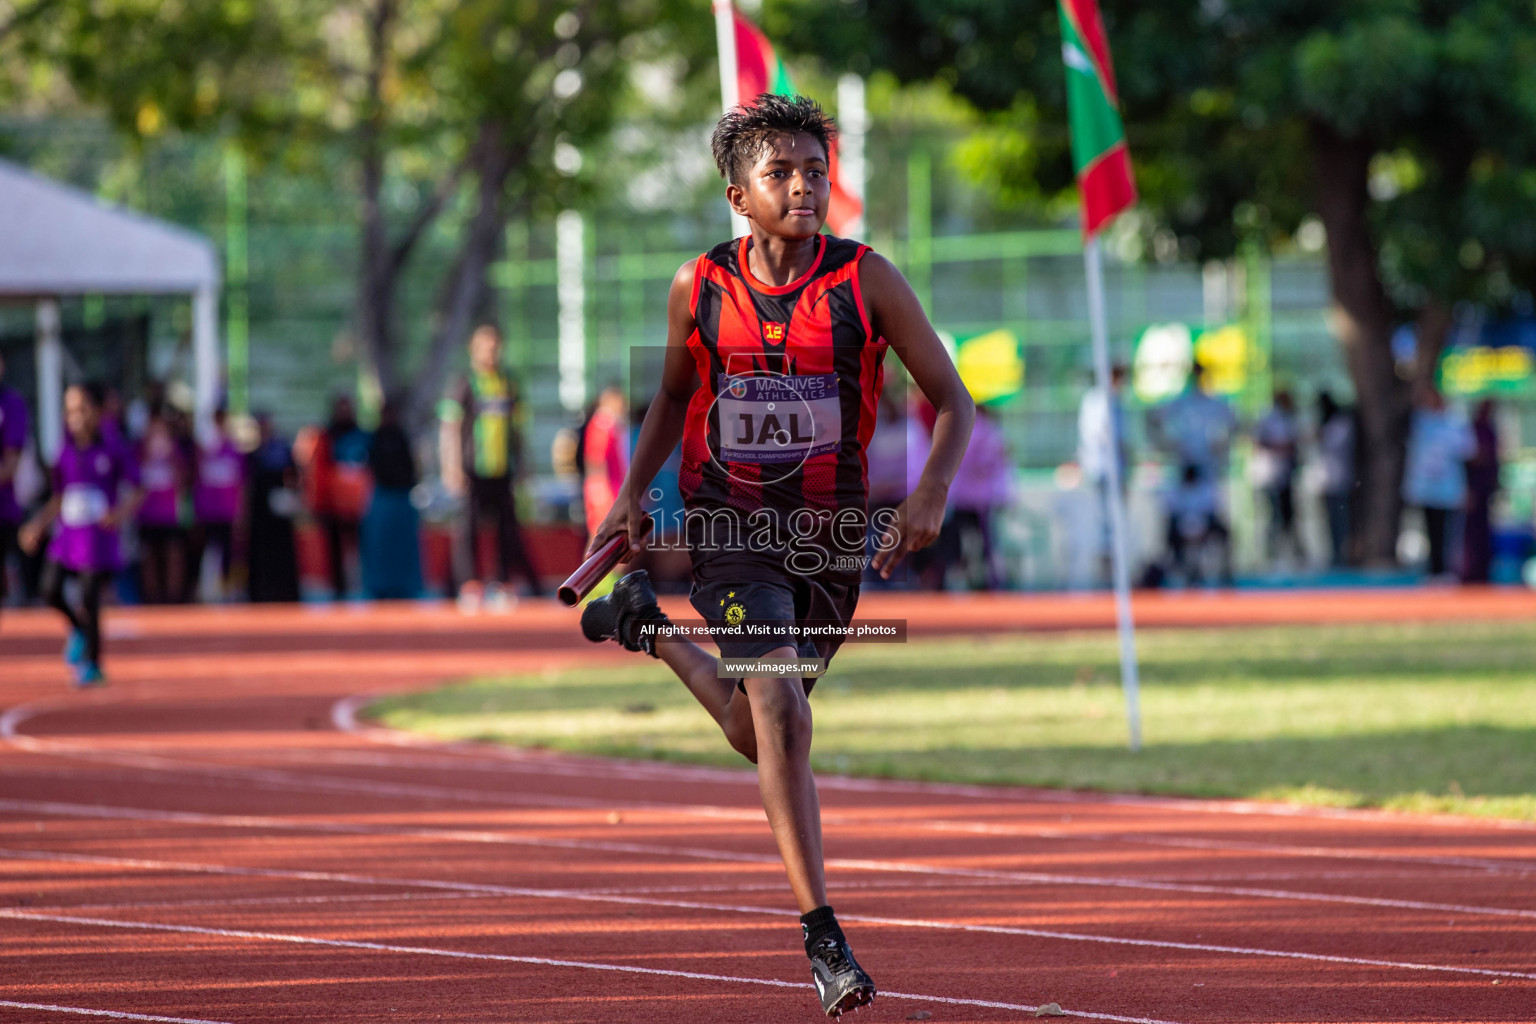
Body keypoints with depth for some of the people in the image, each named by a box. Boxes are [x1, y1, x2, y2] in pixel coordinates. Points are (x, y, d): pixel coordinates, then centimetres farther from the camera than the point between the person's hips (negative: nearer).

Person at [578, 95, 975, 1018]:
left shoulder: (867, 281, -9)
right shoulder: (700, 289, -5)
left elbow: (953, 402, -4)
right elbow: (674, 396, 14)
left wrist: (932, 493, -20)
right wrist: (635, 491, 2)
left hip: (831, 526, 2)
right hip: (731, 522, -2)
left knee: (758, 733, 16)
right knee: (780, 721, -18)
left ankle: (650, 630, 45)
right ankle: (824, 938, -12)